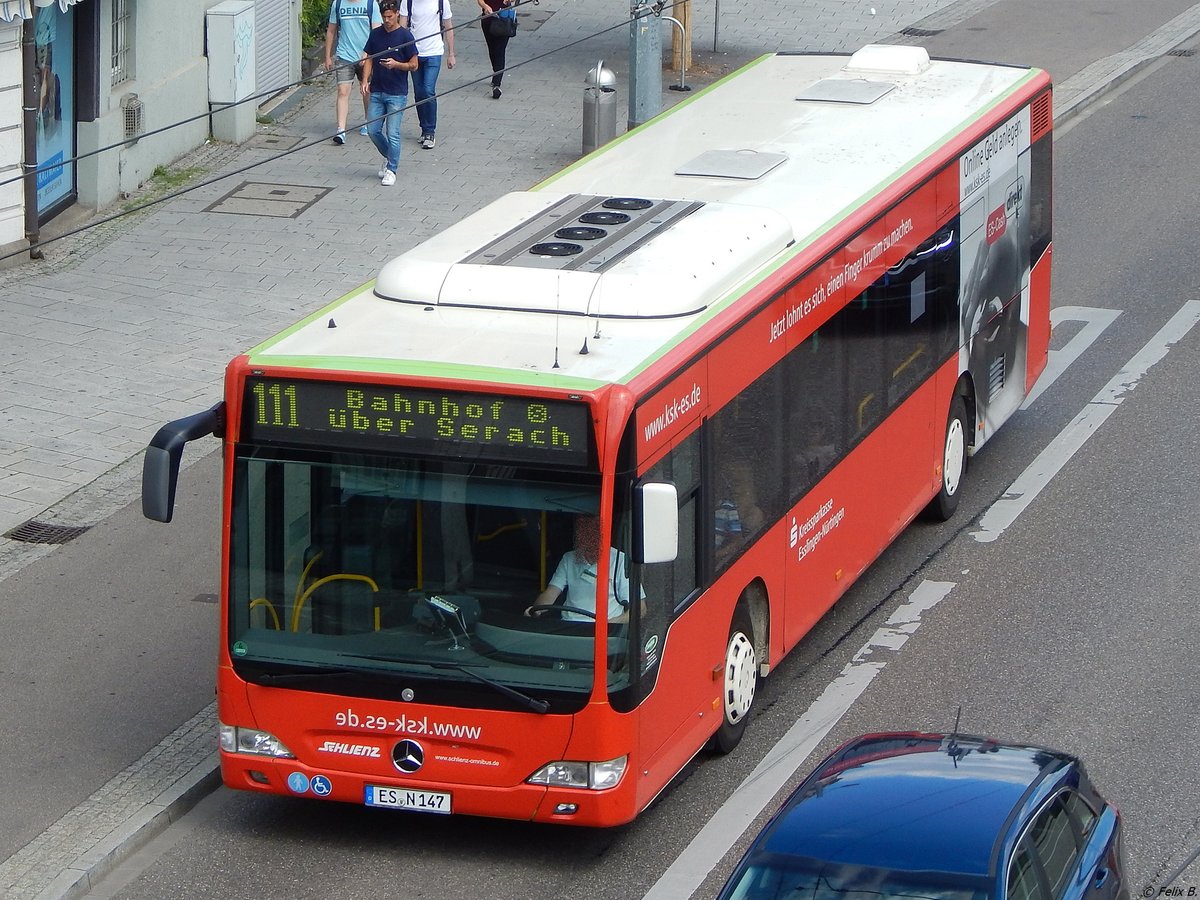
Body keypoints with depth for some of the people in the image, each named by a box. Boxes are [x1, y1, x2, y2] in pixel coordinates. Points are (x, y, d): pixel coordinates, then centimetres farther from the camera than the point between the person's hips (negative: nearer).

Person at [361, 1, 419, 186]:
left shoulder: (405, 36, -7)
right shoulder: (376, 34, 7)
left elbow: (414, 65, -4)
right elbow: (369, 59, 13)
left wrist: (396, 64, -22)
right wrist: (365, 81, -1)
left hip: (397, 94, -5)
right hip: (376, 91, 5)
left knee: (392, 134, -5)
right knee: (373, 130, 6)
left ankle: (391, 170, 7)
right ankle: (389, 158, 31)